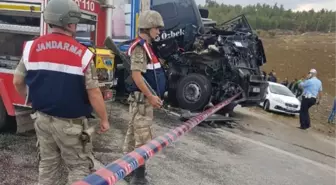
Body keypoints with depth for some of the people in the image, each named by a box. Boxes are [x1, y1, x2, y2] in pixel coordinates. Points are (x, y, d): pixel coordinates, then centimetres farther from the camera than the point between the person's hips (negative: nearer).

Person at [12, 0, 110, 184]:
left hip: (43, 119, 5)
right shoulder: (82, 54, -15)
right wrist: (104, 119, 0)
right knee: (79, 166, 8)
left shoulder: (32, 47, -2)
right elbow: (93, 93, -13)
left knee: (47, 163, 20)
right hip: (70, 123, -5)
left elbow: (18, 82, 7)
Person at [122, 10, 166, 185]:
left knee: (134, 134, 15)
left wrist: (154, 95, 18)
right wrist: (150, 96, -22)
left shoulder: (146, 46, 15)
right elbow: (136, 74, -23)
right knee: (144, 137, -6)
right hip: (142, 98, -10)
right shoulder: (139, 46, -16)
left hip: (144, 97, 10)